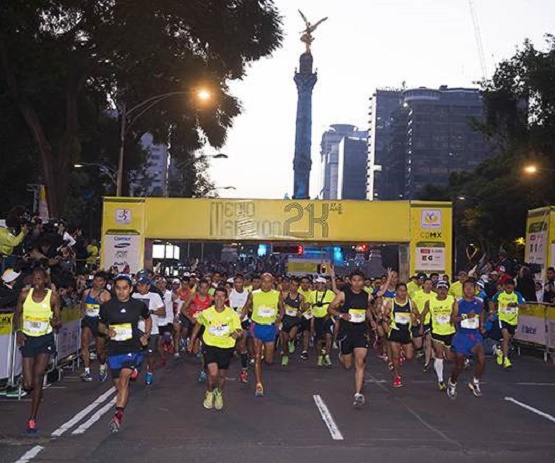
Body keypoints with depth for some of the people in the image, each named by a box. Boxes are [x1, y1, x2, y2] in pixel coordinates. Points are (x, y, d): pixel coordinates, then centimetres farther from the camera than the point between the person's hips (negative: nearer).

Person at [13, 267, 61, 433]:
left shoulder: (53, 297, -8)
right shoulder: (24, 294, -4)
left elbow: (59, 321, -2)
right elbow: (17, 315, 8)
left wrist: (55, 322, -25)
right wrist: (18, 330, -9)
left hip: (45, 339, -2)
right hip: (27, 339, 2)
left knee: (38, 378, -11)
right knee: (27, 385, 1)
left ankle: (32, 420, 1)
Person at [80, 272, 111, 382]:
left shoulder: (106, 294, -5)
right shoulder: (86, 292, 9)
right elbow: (82, 307, 24)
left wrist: (101, 302, -25)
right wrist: (84, 314, 8)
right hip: (88, 321, 4)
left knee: (100, 350, 6)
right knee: (84, 344, -16)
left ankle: (102, 368, 35)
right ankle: (87, 372, -11)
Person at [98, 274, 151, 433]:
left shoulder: (139, 305, -1)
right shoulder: (107, 306, -1)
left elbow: (148, 319, 19)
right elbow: (101, 325, 13)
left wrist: (146, 335, 4)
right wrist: (107, 331, -10)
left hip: (133, 349, -2)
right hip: (114, 350, 3)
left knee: (124, 379, -23)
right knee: (119, 386, 10)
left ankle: (118, 416, -25)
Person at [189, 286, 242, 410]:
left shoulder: (232, 314, -11)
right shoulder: (206, 313, -8)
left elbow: (238, 330, -9)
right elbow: (198, 325, 10)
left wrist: (236, 333, -32)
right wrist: (191, 342, 15)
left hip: (226, 347, 1)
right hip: (209, 345, -1)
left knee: (222, 375, 15)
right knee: (213, 373, -16)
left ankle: (219, 395, 46)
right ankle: (209, 393, 16)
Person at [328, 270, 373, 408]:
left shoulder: (367, 296, 4)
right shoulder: (343, 294, -7)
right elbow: (330, 308, -5)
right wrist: (341, 315, -21)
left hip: (361, 332, 2)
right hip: (346, 332, -1)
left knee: (360, 363, -12)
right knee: (347, 365, 11)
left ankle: (358, 394, -11)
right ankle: (341, 356, 49)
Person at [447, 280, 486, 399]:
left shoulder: (479, 302, 3)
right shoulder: (458, 303, -5)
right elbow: (453, 319, -11)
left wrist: (482, 326, 5)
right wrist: (466, 317, -25)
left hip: (475, 335, 2)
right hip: (461, 336, -2)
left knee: (481, 359, -20)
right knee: (459, 364, 5)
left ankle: (475, 383, 3)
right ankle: (452, 383, 32)